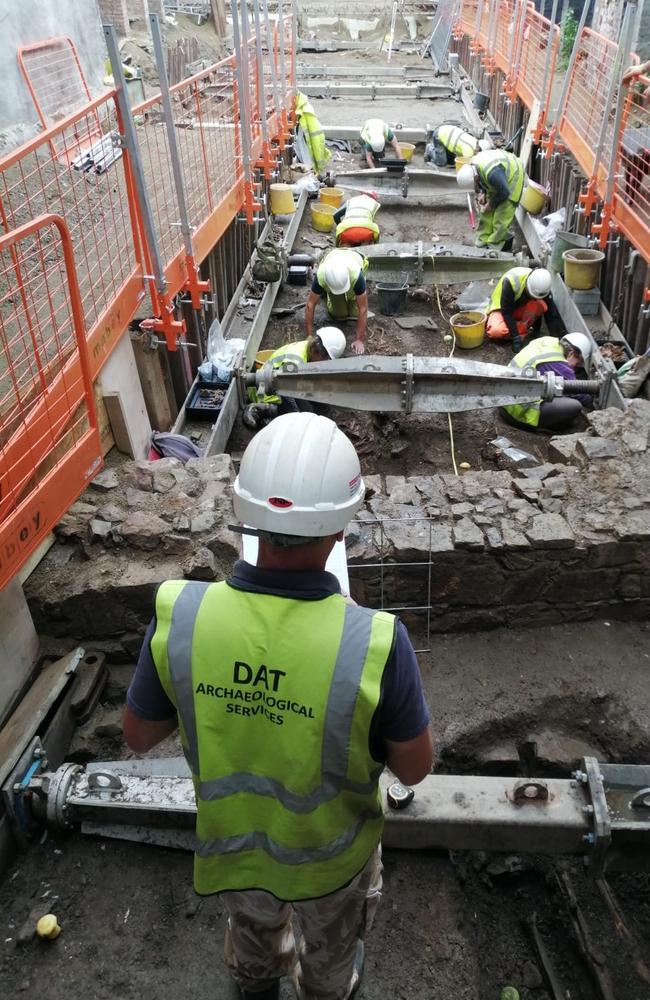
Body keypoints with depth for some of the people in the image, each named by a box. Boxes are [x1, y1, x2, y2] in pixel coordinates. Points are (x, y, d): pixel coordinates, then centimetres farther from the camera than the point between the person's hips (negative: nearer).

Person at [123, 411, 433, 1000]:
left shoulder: (179, 614, -31)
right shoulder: (375, 642, -38)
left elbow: (138, 735, -12)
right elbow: (415, 768, -19)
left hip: (230, 841, 2)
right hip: (328, 855, -2)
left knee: (253, 920, 38)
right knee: (331, 939, 35)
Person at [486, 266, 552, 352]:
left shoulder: (542, 285, -19)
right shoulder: (511, 281, -35)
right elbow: (506, 311, -31)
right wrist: (516, 337, -34)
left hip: (521, 309, 4)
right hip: (502, 309, -4)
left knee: (540, 305, -28)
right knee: (496, 331, -36)